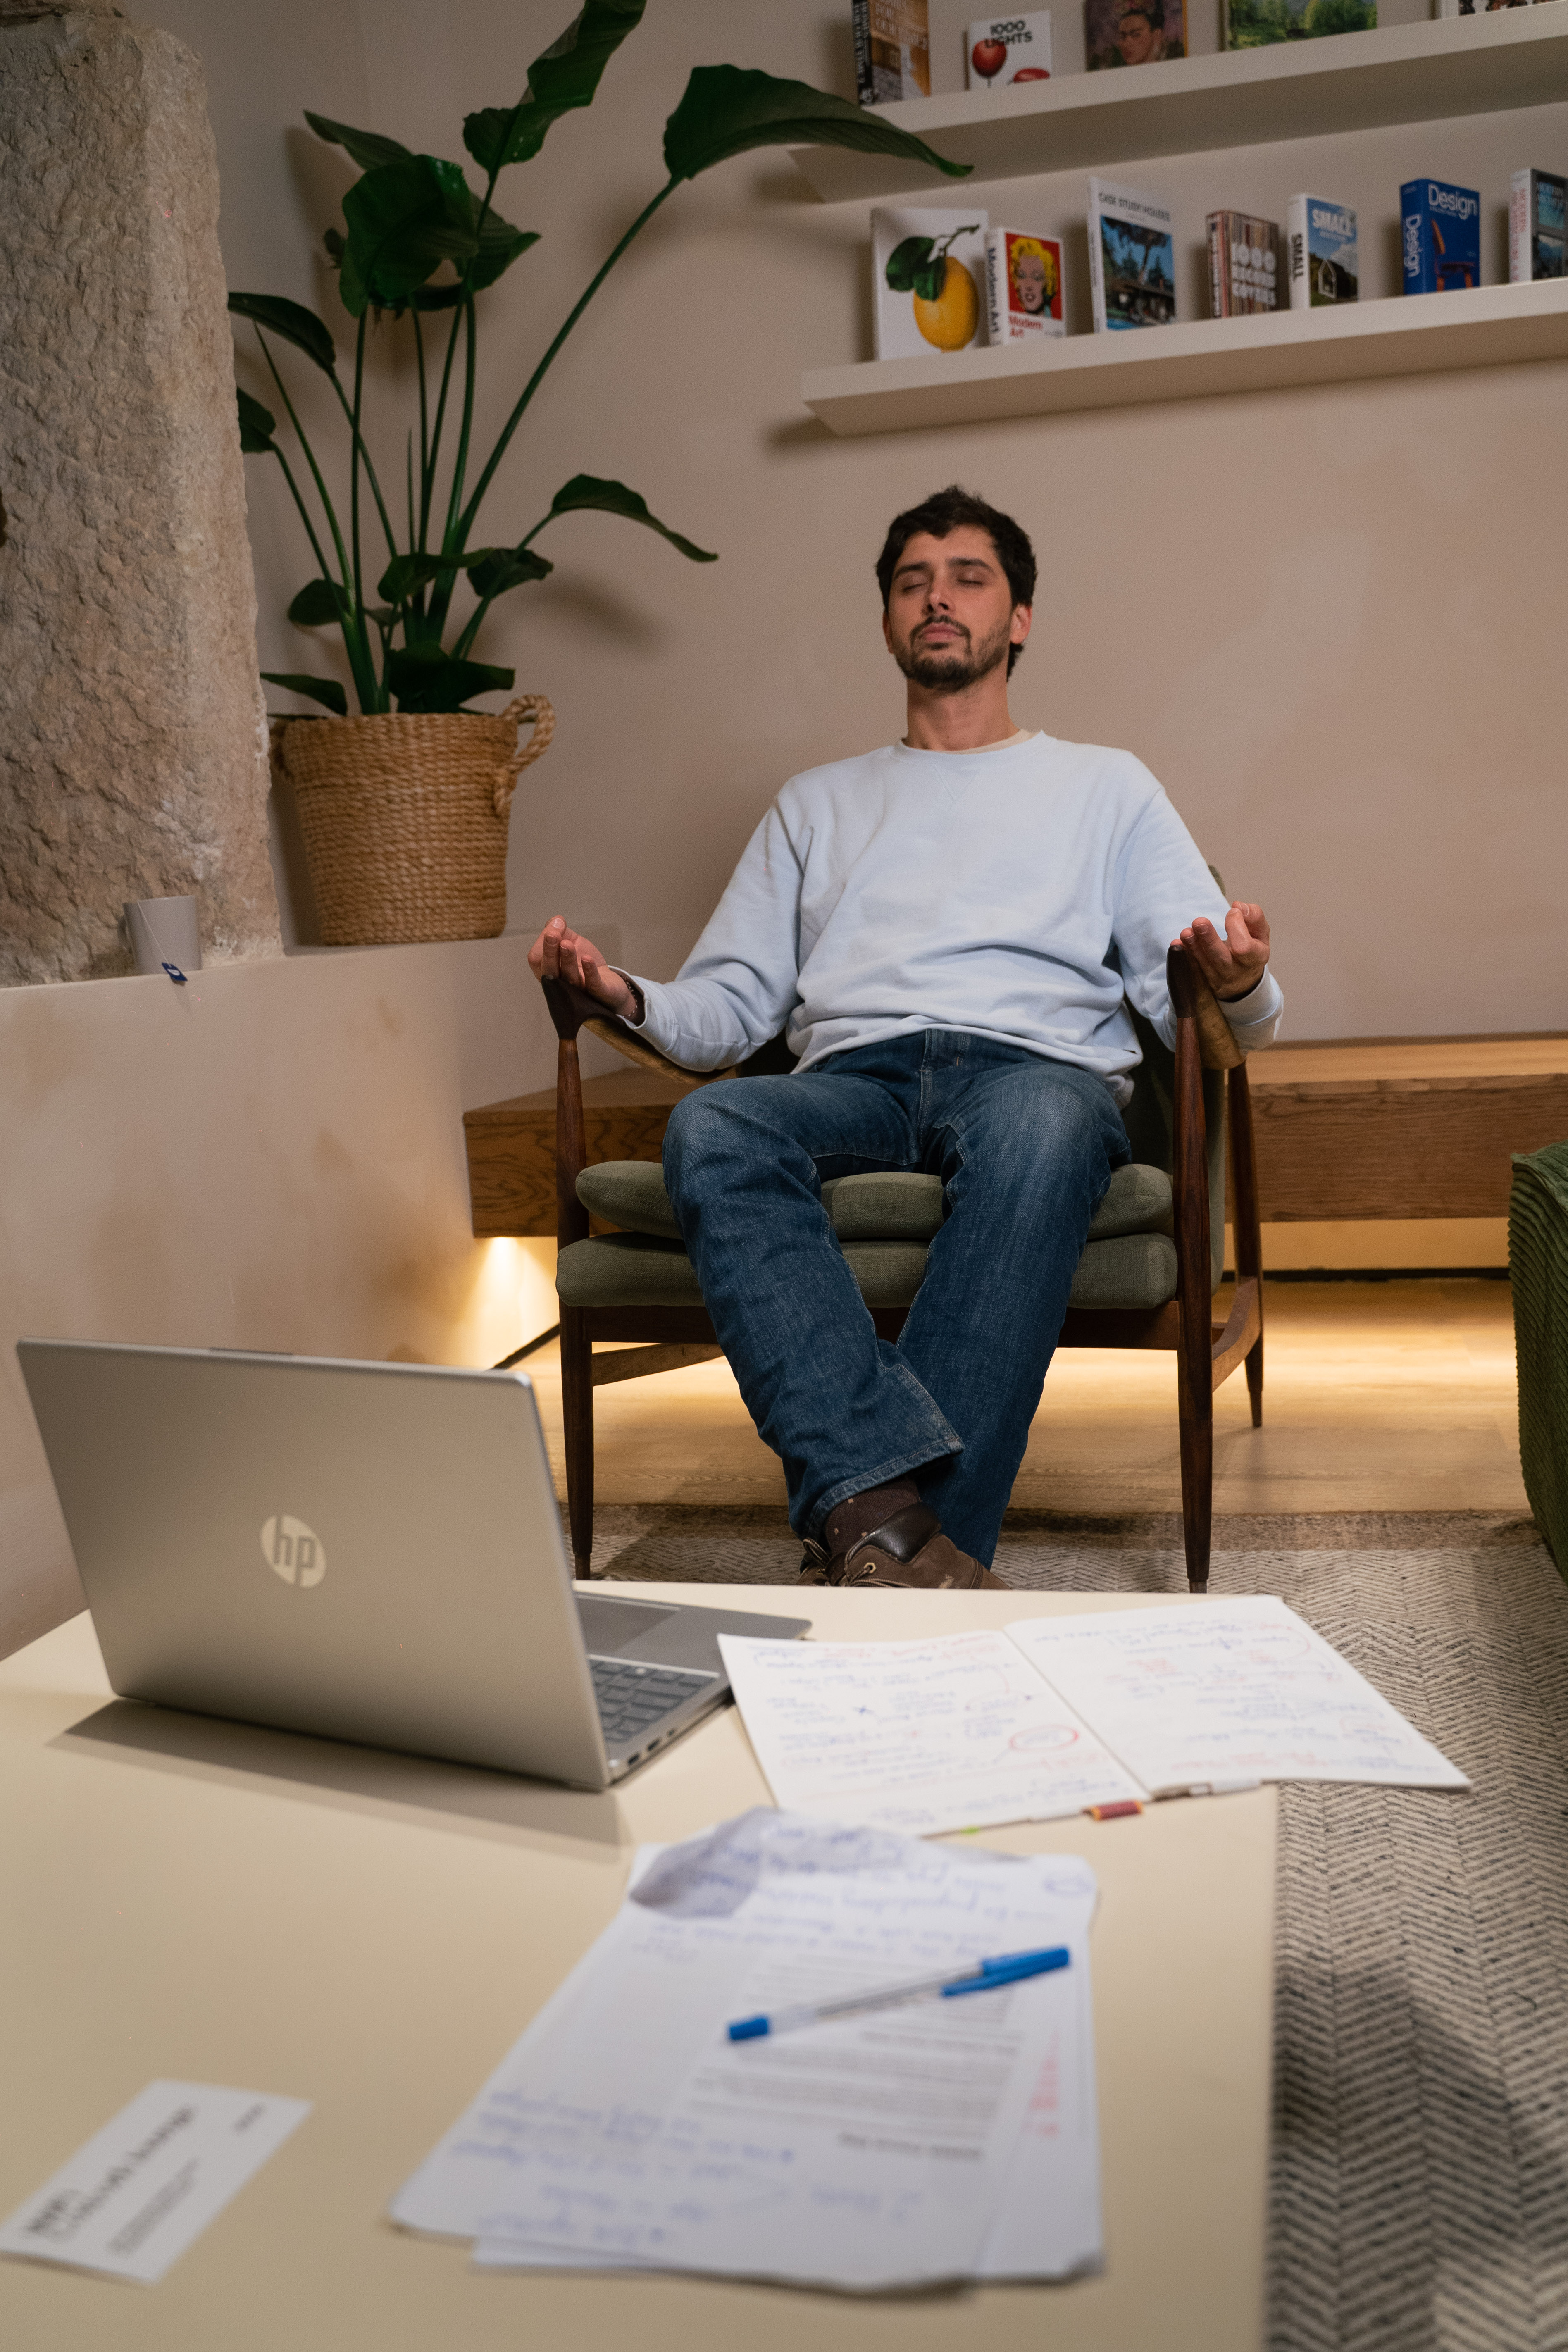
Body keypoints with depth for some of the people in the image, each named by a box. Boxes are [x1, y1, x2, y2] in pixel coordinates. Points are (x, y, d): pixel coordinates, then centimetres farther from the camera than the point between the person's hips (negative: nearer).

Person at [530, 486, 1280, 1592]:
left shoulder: (1104, 785, 25)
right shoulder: (818, 803, 32)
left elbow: (1204, 1004, 13)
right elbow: (728, 1009, 23)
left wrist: (1238, 984, -13)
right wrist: (625, 994, 0)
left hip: (1036, 1061, -2)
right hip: (857, 1074, 2)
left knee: (1041, 1126, -40)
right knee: (711, 1128, -34)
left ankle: (864, 1542, -42)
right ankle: (885, 1510, -46)